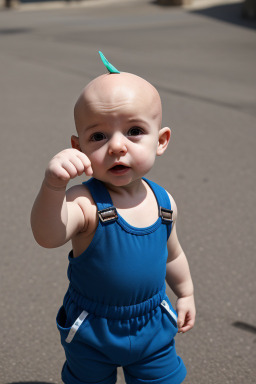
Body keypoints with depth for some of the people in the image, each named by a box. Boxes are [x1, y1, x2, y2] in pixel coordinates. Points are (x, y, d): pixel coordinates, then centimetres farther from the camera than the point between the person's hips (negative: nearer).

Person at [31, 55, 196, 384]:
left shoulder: (164, 203, -10)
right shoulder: (86, 204, -28)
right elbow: (48, 236, -49)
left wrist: (185, 293, 21)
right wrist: (53, 186, -66)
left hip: (152, 327, 3)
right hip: (91, 332, -3)